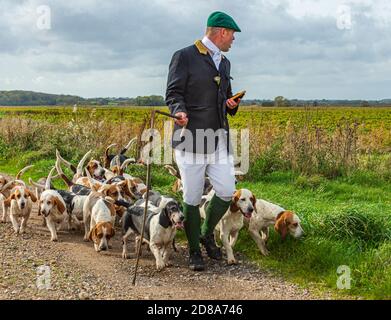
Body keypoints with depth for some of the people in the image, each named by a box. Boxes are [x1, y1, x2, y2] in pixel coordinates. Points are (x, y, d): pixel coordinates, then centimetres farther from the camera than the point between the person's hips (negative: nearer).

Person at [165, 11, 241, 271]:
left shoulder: (224, 63, 20)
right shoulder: (184, 57, -3)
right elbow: (173, 93, -5)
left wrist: (232, 104, 7)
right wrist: (179, 111, -26)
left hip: (219, 138, 6)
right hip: (192, 137, -6)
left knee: (227, 192, -2)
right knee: (192, 198, 1)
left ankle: (207, 233, 25)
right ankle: (194, 252, 16)